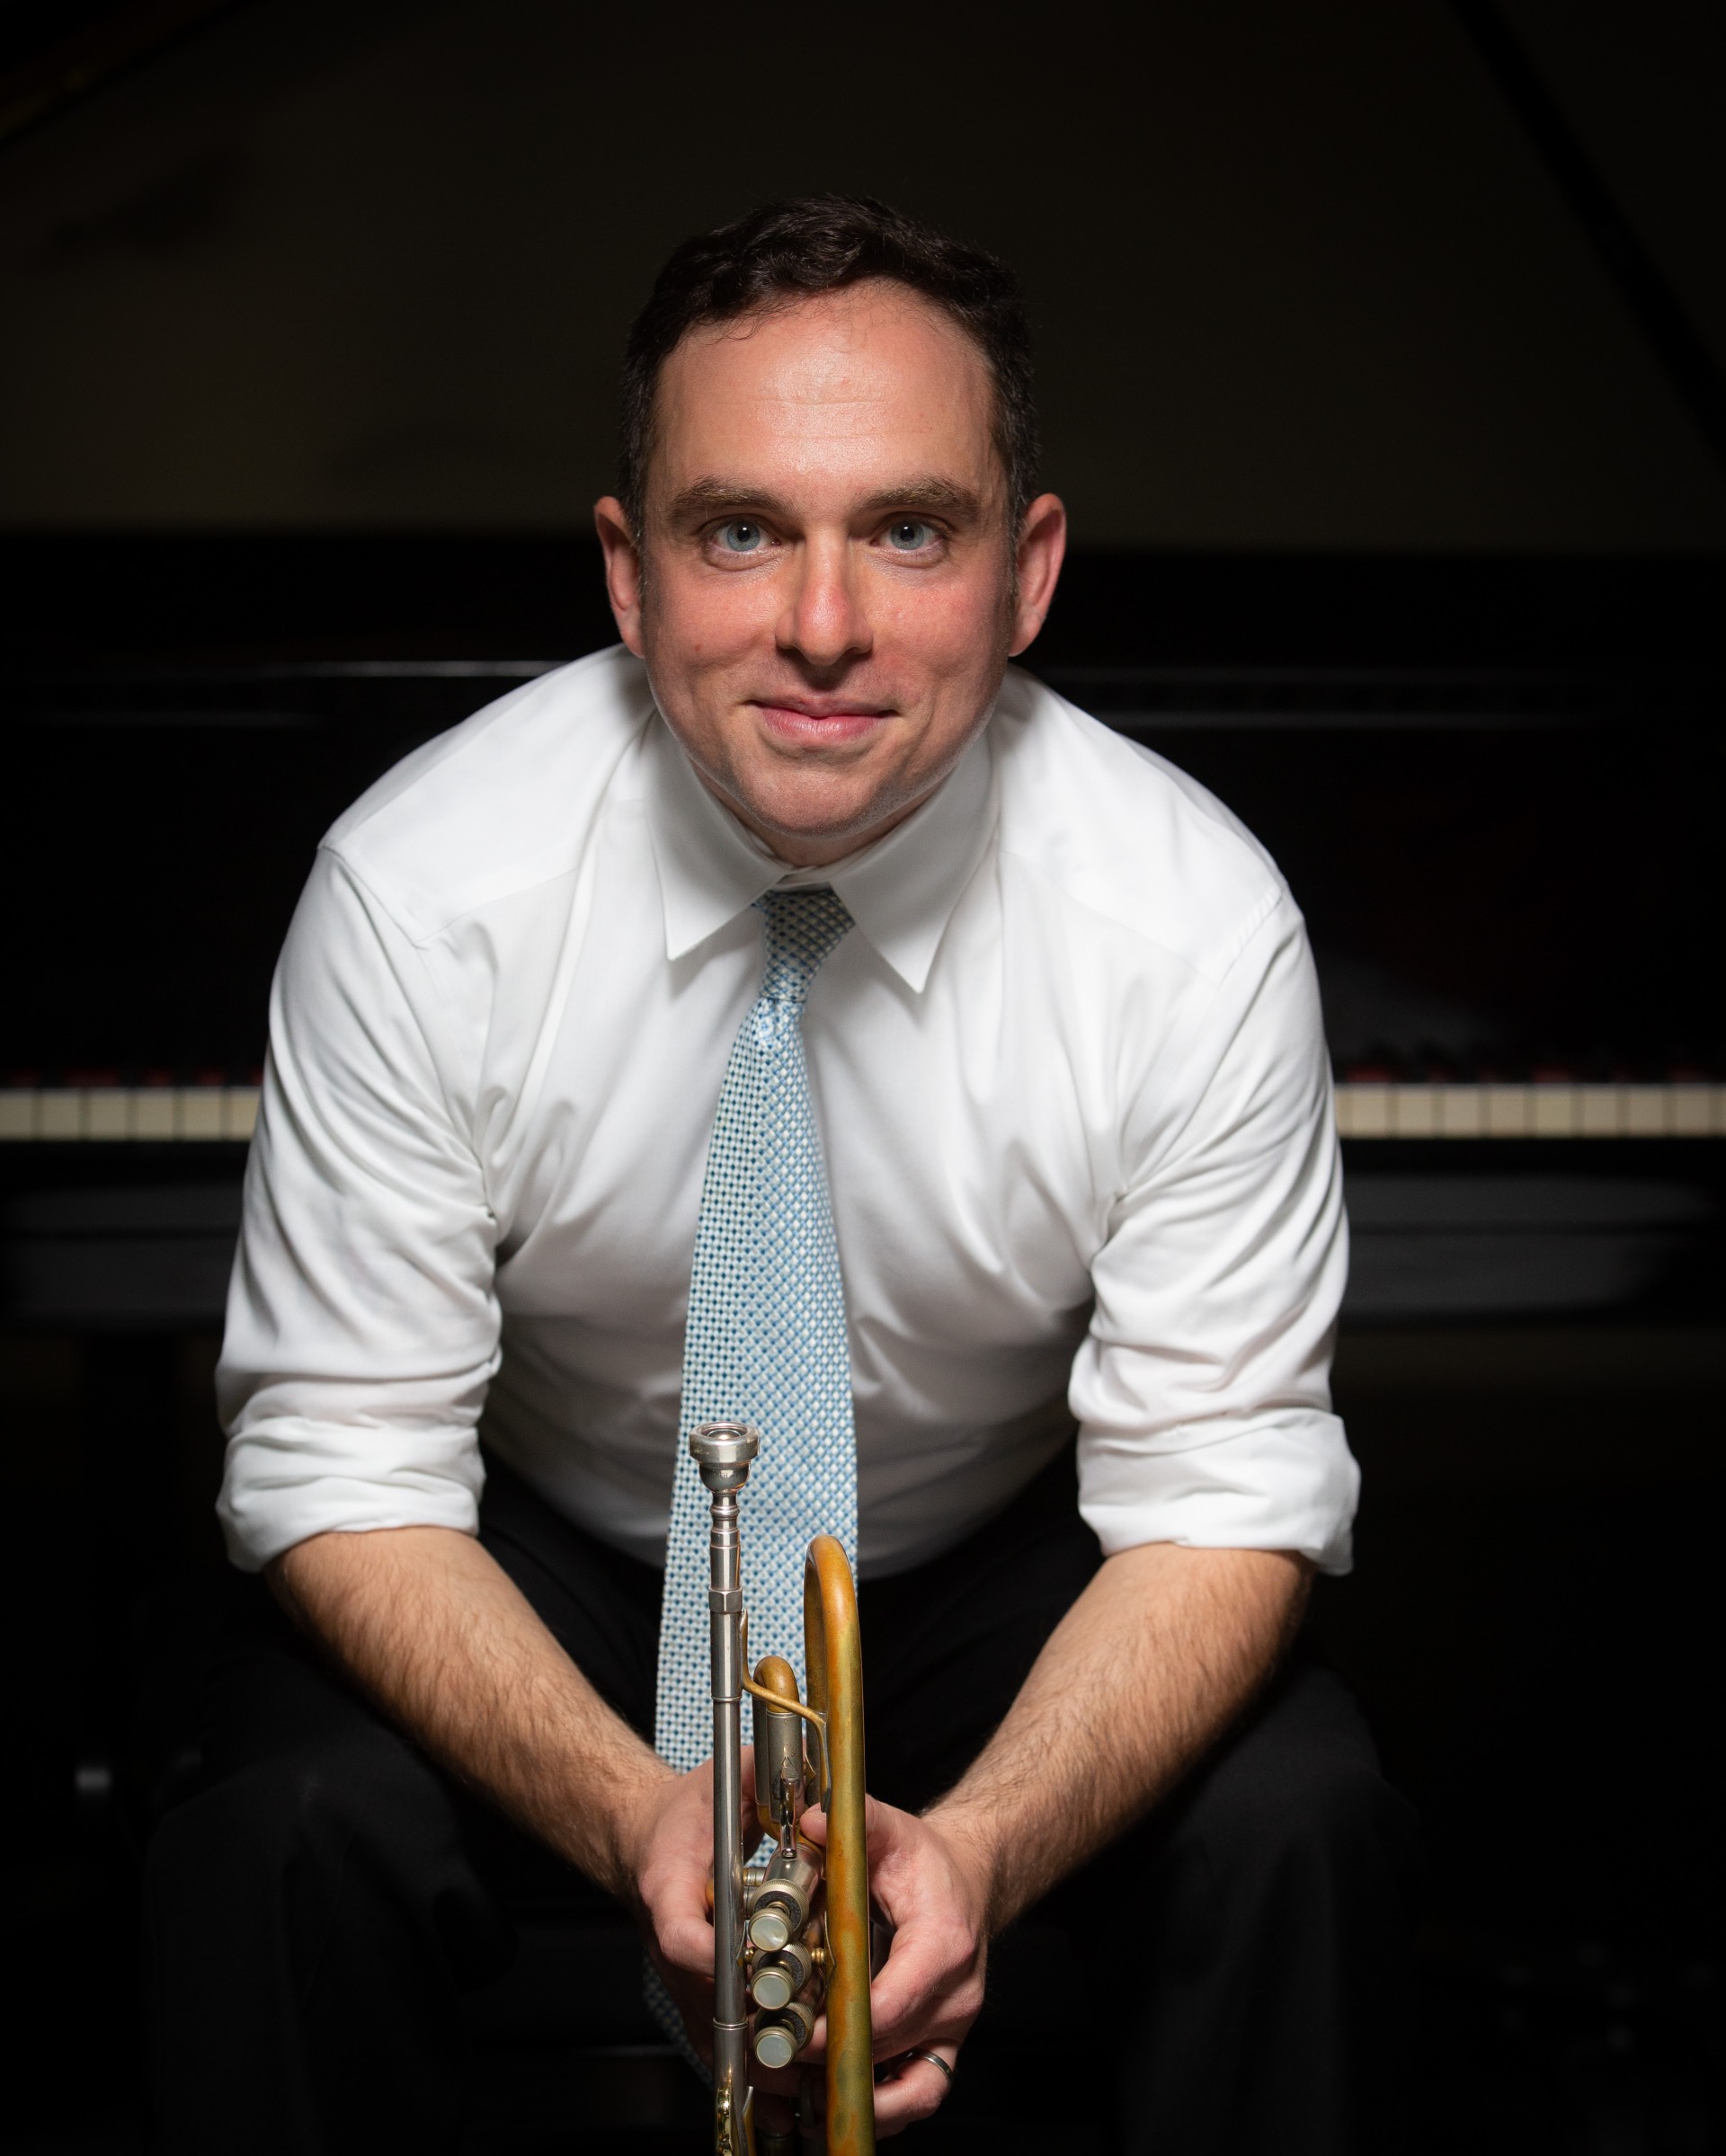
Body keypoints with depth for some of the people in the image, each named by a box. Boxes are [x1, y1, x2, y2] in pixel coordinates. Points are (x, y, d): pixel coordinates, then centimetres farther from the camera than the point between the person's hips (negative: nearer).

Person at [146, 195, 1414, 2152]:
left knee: (1293, 1828, -27)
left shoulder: (1197, 924, -21)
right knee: (296, 1830, -29)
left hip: (1004, 1570, 1)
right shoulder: (417, 891, -22)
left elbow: (1221, 1491, -18)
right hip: (545, 1565, 0)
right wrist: (632, 1815, -36)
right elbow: (345, 1460, -19)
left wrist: (987, 1842, -37)